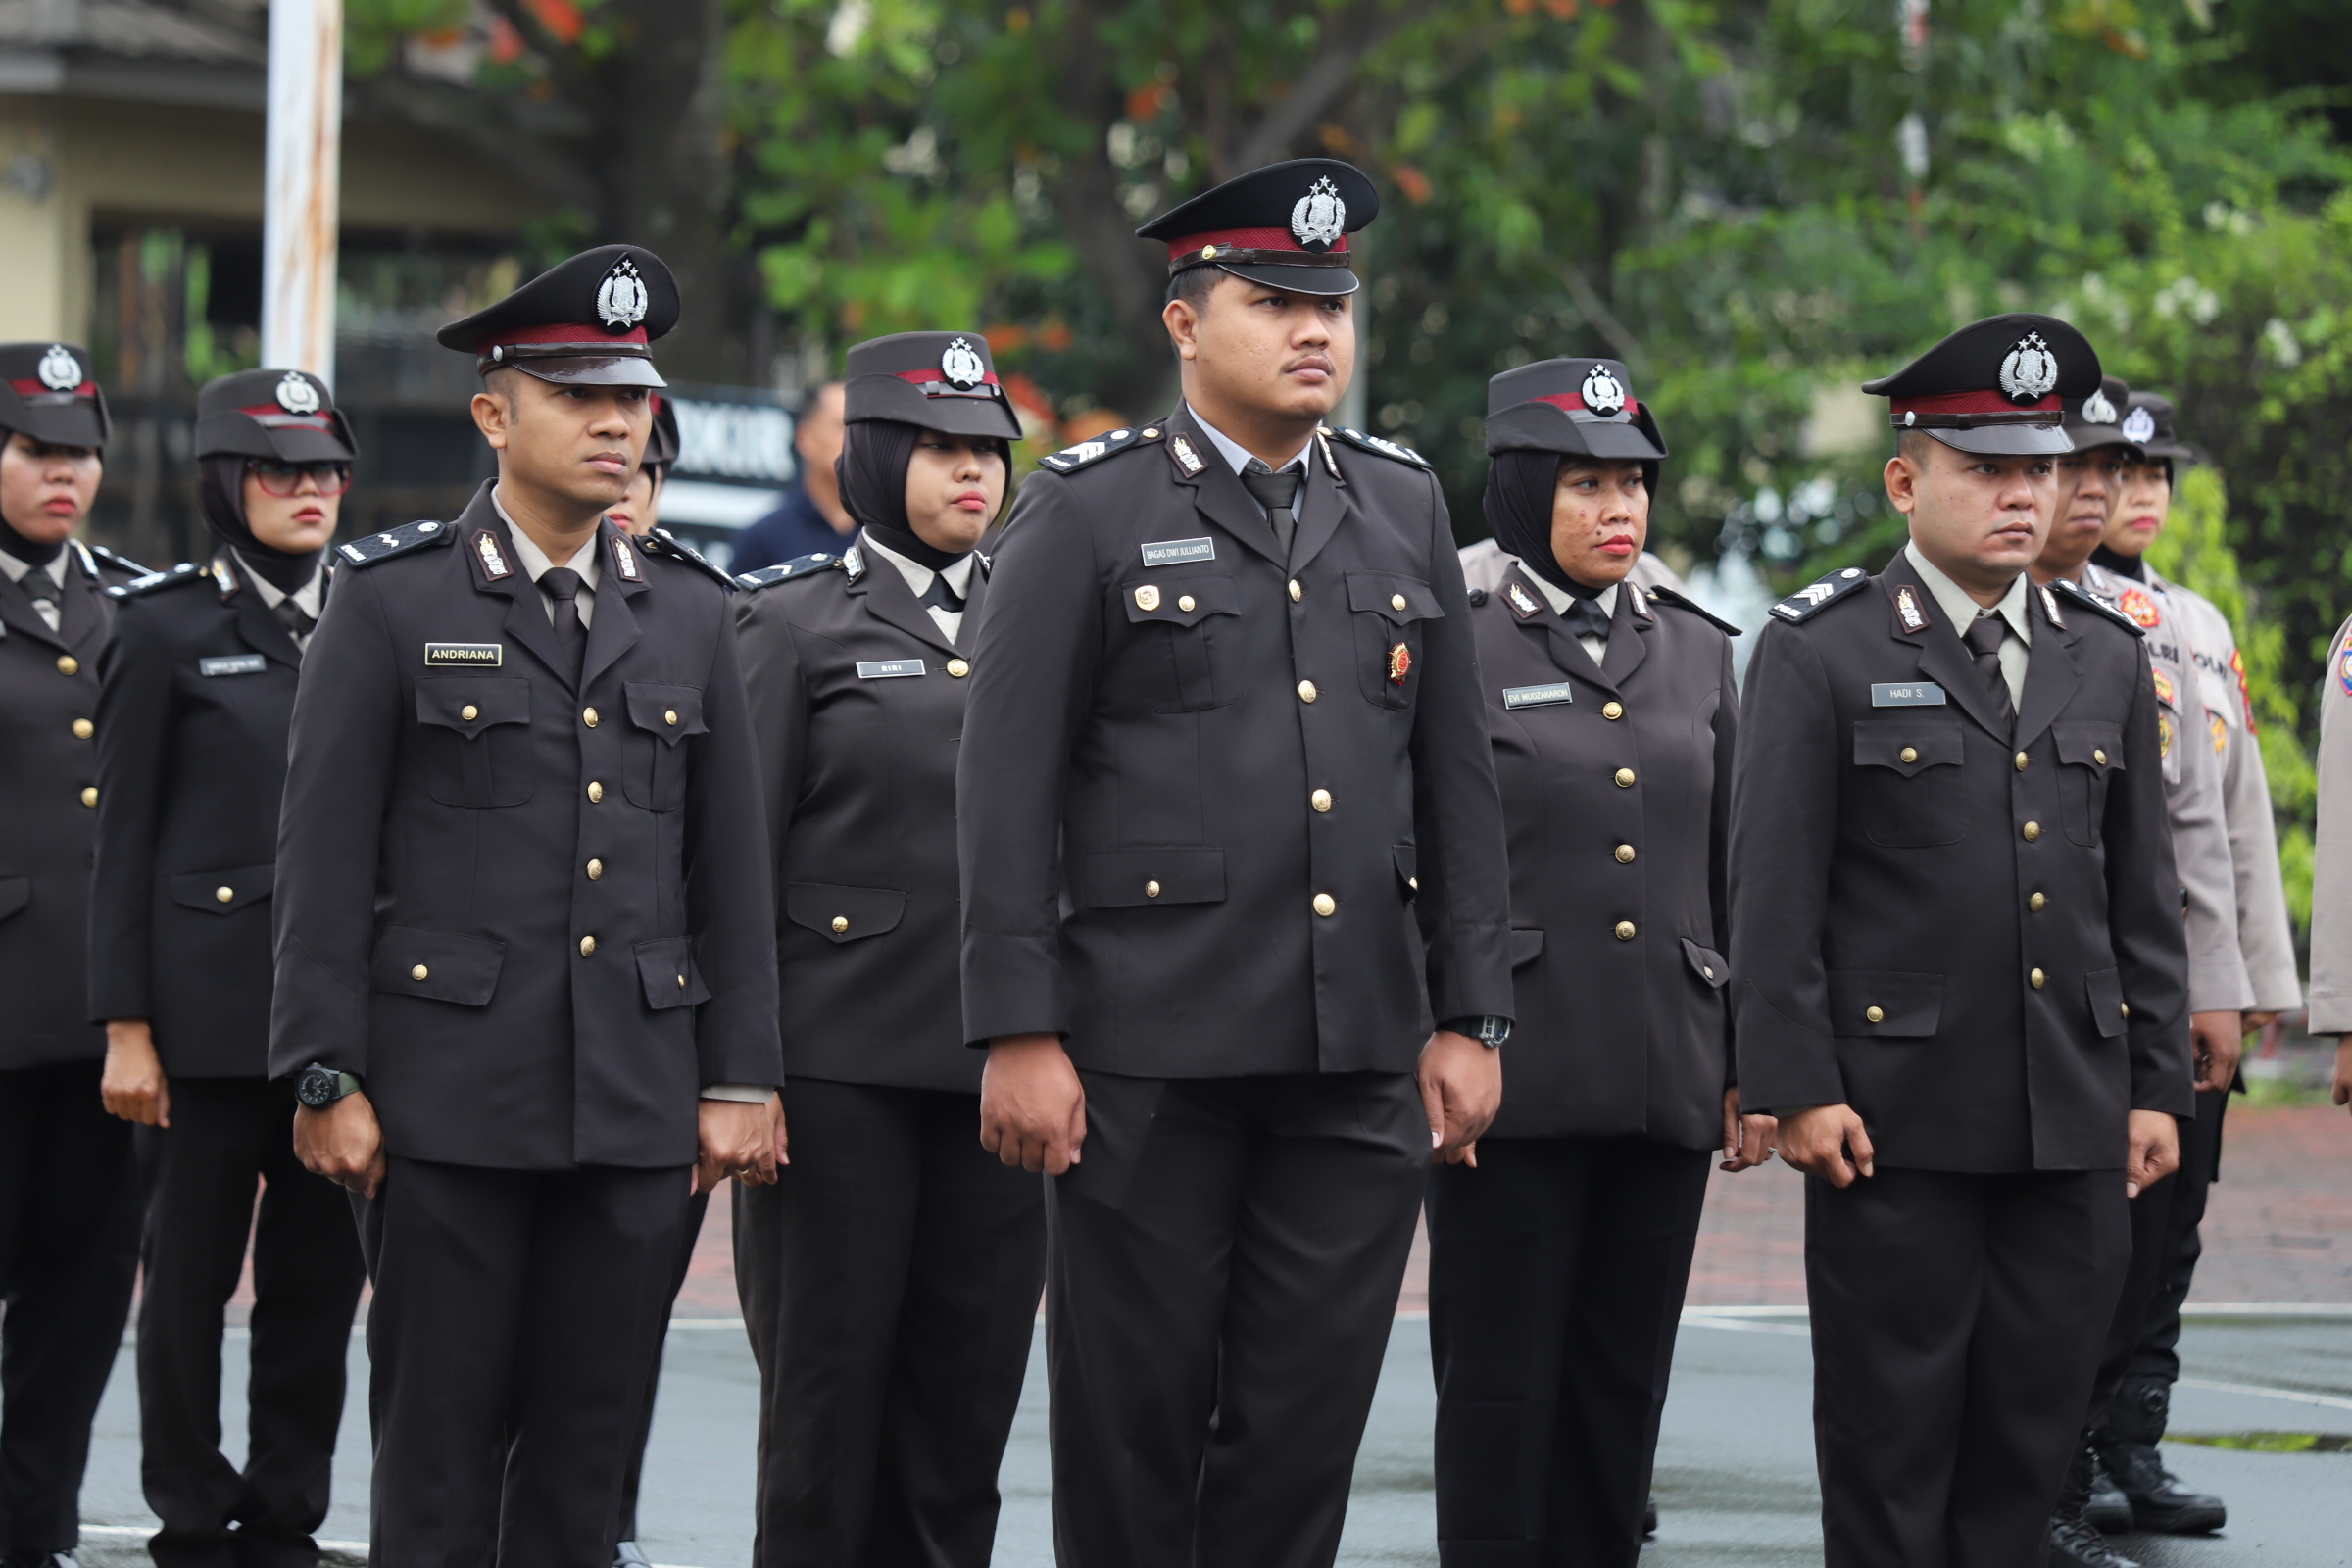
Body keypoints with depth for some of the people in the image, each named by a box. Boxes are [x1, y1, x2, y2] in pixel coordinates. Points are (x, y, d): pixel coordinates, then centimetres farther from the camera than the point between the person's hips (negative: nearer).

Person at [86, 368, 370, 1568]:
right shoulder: (166, 625, 0)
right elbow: (123, 840, -1)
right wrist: (125, 1026, -7)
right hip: (211, 1004, -4)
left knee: (321, 1280, 5)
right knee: (190, 1282, 1)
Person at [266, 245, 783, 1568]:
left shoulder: (692, 611, 11)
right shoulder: (393, 601, 0)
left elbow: (732, 859, 12)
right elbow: (325, 859, -2)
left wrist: (740, 1076, 7)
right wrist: (326, 1080, -7)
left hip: (638, 1102, 3)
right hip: (449, 1096, -3)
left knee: (589, 1453, 5)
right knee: (441, 1448, -1)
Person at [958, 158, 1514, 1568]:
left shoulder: (1405, 511, 13)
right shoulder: (1091, 513, 0)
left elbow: (1459, 784, 14)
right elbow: (1008, 791, -4)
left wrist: (1469, 1019, 7)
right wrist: (1020, 1034, -10)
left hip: (1361, 1062, 4)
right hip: (1151, 1056, -4)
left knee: (1308, 1427, 4)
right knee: (1134, 1416, 2)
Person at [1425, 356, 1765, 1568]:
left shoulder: (1698, 653, 13)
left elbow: (1737, 876, 15)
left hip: (1666, 1084, 4)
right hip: (1514, 1079, -4)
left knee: (1624, 1378, 7)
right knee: (1500, 1382, -1)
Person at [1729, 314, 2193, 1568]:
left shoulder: (2109, 659, 12)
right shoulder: (1820, 653, -2)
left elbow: (2144, 894, 15)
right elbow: (1773, 890, -5)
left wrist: (2156, 1084, 9)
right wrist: (1795, 1086, -11)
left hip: (2074, 1124, 4)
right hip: (1898, 1118, -4)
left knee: (2034, 1422, 6)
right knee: (1891, 1429, 1)